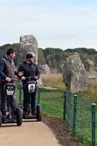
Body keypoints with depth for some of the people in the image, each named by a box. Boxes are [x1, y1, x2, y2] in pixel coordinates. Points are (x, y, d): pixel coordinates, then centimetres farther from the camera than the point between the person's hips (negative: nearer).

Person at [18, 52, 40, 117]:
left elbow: (38, 72, 10)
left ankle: (33, 110, 13)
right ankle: (25, 111, 1)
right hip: (26, 83, -3)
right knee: (26, 98, -4)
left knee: (33, 97, 6)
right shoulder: (22, 65, 4)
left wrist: (37, 76, -11)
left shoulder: (35, 65, 14)